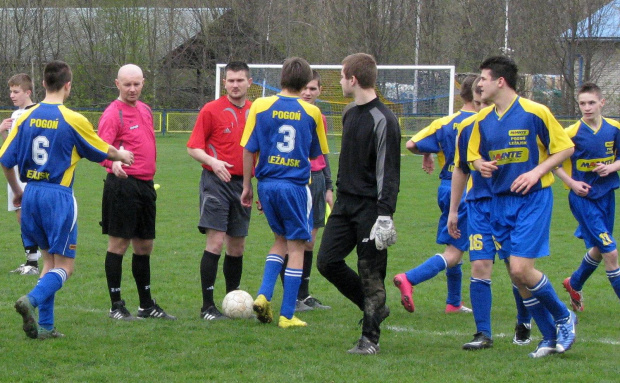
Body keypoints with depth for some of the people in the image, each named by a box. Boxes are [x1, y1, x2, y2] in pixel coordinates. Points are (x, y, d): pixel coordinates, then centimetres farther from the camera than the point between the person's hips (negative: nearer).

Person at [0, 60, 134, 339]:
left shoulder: (26, 118, 3)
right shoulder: (73, 120, -9)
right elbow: (104, 152, 4)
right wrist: (122, 156, 26)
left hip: (31, 193, 5)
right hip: (59, 195, -5)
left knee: (49, 259, 15)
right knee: (64, 265, 1)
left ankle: (45, 326, 9)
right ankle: (32, 300, -25)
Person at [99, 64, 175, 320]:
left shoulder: (145, 110, 15)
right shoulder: (113, 113, -10)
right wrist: (113, 163, -41)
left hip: (146, 184, 8)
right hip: (123, 183, -8)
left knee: (144, 246, 14)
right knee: (119, 244, -4)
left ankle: (147, 305, 23)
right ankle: (116, 306, 2)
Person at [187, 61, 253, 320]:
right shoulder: (211, 110, -4)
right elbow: (193, 148, -4)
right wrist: (213, 162, -22)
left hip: (242, 183, 5)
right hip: (216, 181, -5)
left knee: (237, 246, 10)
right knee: (216, 242, -12)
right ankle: (208, 306, -10)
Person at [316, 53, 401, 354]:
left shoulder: (383, 120, -14)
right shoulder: (350, 115, 13)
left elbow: (388, 172, -17)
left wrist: (385, 216, -21)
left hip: (370, 208, -8)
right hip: (345, 203, 8)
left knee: (370, 273, -3)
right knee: (327, 261, 3)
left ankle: (370, 338, 5)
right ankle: (375, 307, 20)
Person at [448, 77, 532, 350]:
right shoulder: (467, 128, 3)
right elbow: (460, 170, 15)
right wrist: (453, 211, 16)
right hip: (480, 205, 2)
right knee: (479, 266, -8)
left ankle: (524, 325, 27)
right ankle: (483, 333, -4)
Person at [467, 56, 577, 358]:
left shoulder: (535, 112, -10)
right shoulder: (483, 119, 8)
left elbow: (565, 148, -4)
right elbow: (475, 154, 19)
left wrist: (537, 171, -16)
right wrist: (481, 164, -5)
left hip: (533, 199, -6)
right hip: (500, 202, 6)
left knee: (521, 269, -16)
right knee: (517, 276, 4)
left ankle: (564, 316, 8)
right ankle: (550, 337, 16)